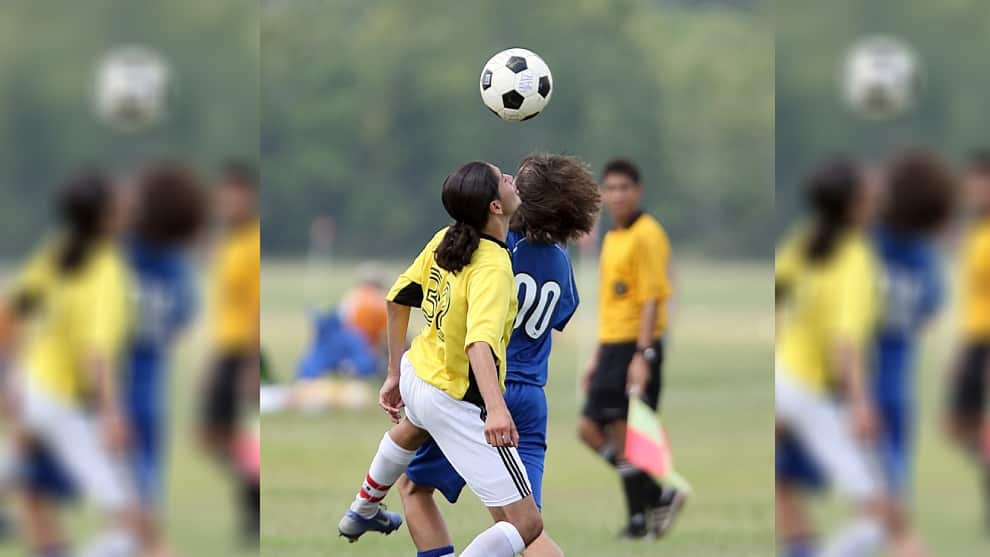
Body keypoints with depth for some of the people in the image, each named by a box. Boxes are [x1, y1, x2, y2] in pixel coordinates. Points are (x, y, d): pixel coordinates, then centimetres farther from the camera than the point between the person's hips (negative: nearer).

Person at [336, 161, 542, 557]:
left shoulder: (444, 241, -4)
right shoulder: (492, 268, -28)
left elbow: (398, 299, 8)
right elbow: (479, 342, -44)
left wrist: (395, 375, 19)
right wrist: (496, 409, -58)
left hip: (417, 373, 9)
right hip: (460, 405, -9)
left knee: (412, 429, 46)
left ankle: (362, 512, 69)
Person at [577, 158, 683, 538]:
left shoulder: (646, 235, -11)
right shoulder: (613, 238, 17)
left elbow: (652, 299, -16)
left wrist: (642, 355, -22)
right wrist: (598, 356, 23)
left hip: (636, 348, -9)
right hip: (612, 347, 9)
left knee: (623, 435, -7)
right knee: (590, 430, 6)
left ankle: (639, 520, 1)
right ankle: (659, 496, 13)